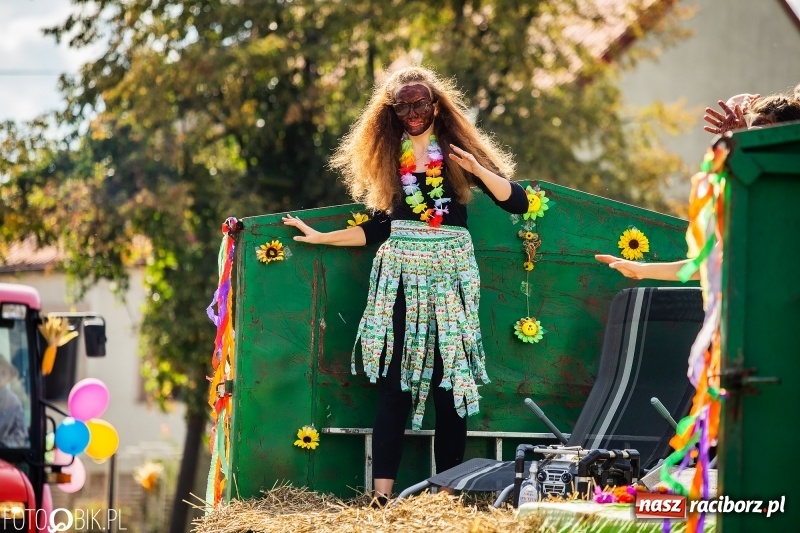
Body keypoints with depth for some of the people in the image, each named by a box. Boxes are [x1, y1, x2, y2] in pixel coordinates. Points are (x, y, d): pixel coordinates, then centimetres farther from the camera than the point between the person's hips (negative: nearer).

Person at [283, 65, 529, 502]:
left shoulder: (458, 149, 5)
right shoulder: (385, 157, 11)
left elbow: (517, 202, -2)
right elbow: (377, 228, 12)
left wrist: (477, 170, -15)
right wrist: (321, 237, 7)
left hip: (450, 274, -1)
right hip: (400, 276, 1)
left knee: (451, 382, -4)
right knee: (395, 382, -8)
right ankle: (382, 494, -13)